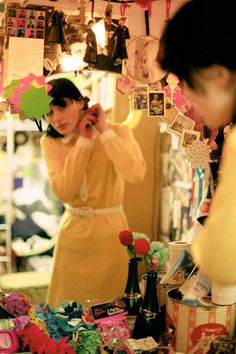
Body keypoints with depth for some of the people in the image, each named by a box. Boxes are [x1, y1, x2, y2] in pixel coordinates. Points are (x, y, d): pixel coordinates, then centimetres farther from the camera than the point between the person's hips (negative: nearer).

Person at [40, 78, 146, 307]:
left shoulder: (117, 132, -9)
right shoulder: (50, 142, -4)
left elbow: (135, 174, -29)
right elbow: (62, 192, -18)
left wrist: (104, 131, -21)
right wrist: (84, 142, -18)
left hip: (109, 230, -2)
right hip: (72, 230, 2)